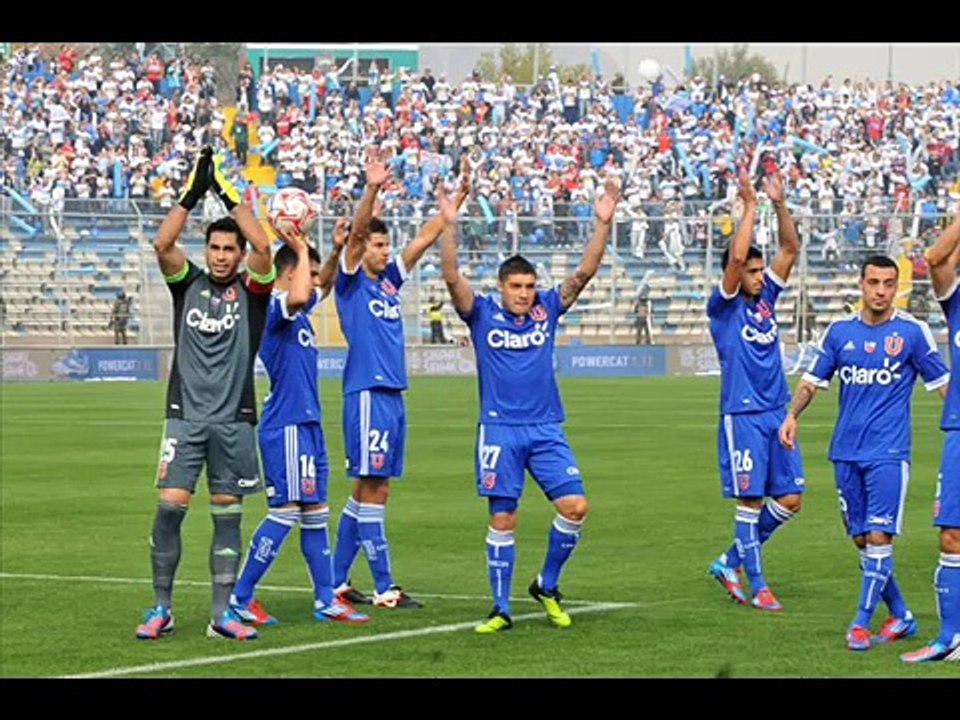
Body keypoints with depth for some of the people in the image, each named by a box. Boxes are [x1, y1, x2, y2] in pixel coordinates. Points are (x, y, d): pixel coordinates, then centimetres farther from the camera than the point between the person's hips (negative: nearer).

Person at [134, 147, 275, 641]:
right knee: (170, 506, -7)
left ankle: (222, 614, 8)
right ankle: (161, 608, 3)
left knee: (227, 515, 3)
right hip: (186, 415, 0)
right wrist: (192, 194, -14)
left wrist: (230, 196, -12)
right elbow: (162, 244, -10)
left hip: (234, 419, 0)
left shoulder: (250, 290, 4)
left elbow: (263, 246, -14)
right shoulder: (188, 284, 7)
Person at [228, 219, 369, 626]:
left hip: (308, 424, 10)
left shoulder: (297, 311, 15)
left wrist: (336, 249, 19)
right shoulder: (273, 307, -13)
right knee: (285, 512, -9)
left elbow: (324, 287, 36)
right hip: (287, 426, -10)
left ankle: (326, 600, 15)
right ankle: (241, 598, -4)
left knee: (315, 512, 11)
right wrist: (301, 250, -22)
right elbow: (297, 296, -37)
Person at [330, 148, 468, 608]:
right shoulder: (352, 282, -3)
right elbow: (356, 231, -19)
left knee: (369, 490, 10)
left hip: (393, 395, 8)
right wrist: (372, 190, -32)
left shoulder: (390, 279, 16)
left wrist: (456, 203, 13)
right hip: (368, 394, -8)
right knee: (372, 489, -6)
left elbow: (426, 238, 19)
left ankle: (336, 580, 16)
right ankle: (384, 588, -6)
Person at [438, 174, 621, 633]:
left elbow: (585, 272, -1)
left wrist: (603, 224, -12)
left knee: (574, 505, -9)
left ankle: (547, 586, 12)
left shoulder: (547, 309, 6)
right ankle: (501, 609, 7)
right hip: (499, 429, -2)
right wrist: (449, 227, -27)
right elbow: (452, 277, -15)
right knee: (502, 520, -2)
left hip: (546, 429, 3)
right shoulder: (482, 314, -1)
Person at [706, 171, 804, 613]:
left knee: (790, 499, 4)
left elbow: (790, 248, 9)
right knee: (751, 501, -4)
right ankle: (757, 586, 2)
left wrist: (780, 205, -2)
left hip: (776, 414, 7)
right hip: (742, 416, -7)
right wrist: (749, 206, -16)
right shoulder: (724, 307, -5)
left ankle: (730, 562, 17)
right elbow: (736, 257, -20)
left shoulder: (766, 297, 12)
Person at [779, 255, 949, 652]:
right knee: (861, 539, 7)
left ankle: (861, 623, -4)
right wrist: (792, 415, 0)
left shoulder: (912, 331, -2)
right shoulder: (840, 331, 7)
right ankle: (900, 616, 19)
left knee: (879, 537, -11)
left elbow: (943, 382, 4)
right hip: (846, 452, 4)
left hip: (888, 453, -4)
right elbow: (813, 379, 15)